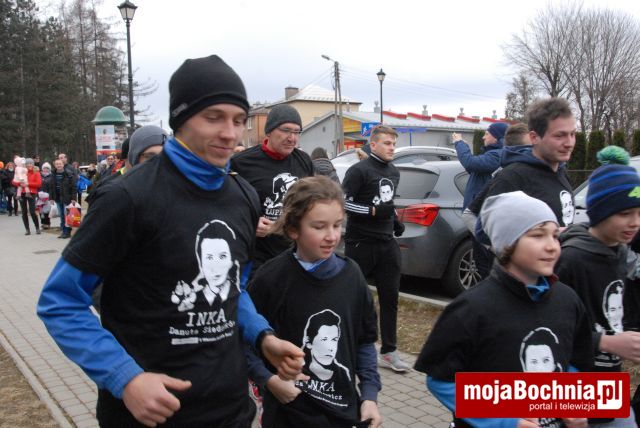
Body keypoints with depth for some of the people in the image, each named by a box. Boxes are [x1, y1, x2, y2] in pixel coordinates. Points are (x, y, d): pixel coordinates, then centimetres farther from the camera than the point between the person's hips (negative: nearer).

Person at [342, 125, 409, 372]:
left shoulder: (394, 173, 15)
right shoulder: (359, 170, -9)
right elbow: (342, 202, -16)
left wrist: (395, 220, 12)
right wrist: (373, 211, -20)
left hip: (387, 244, 7)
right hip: (360, 244, -7)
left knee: (390, 296, 7)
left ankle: (388, 352, 16)